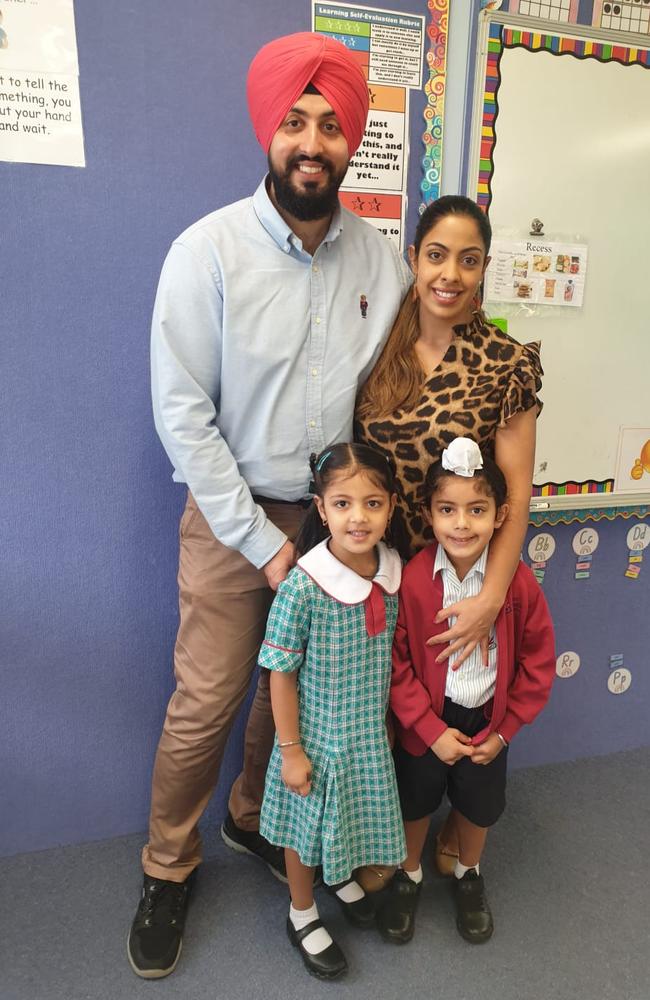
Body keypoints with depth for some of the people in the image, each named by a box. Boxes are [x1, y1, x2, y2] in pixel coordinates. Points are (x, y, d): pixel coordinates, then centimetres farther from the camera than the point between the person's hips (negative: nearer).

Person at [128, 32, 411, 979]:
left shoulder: (382, 259, 1)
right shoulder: (209, 251, -11)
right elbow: (183, 414, -13)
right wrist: (264, 542, -14)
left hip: (337, 514, 4)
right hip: (235, 517, -3)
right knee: (204, 706, 6)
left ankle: (255, 817, 44)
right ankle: (168, 873, 32)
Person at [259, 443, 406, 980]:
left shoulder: (394, 572, -13)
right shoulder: (301, 588, -29)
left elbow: (392, 653, 2)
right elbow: (282, 674, -18)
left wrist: (388, 720, 11)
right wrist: (290, 749, -12)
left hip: (371, 733, 5)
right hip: (319, 734, -4)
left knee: (356, 813, 27)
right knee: (308, 828, 18)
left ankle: (344, 877, 58)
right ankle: (302, 914, 46)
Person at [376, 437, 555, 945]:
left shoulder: (519, 582, -18)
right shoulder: (412, 580, -23)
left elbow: (538, 661, -7)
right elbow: (396, 666, -16)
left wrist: (505, 730, -6)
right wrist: (433, 730, -15)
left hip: (489, 721, 2)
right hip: (426, 722, -1)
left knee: (479, 805, 24)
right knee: (415, 803, 20)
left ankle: (469, 876, 54)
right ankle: (409, 876, 49)